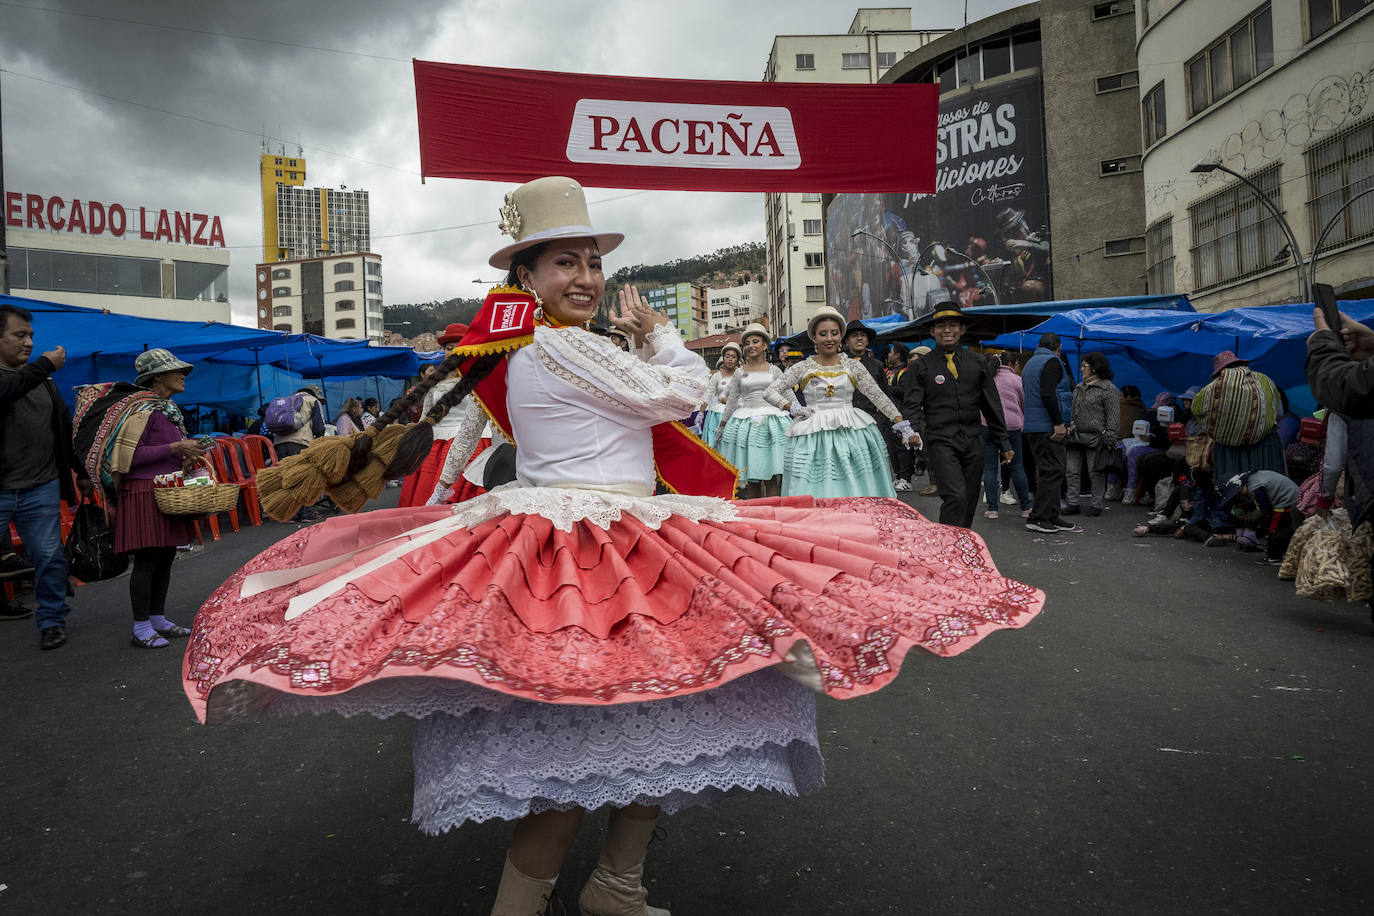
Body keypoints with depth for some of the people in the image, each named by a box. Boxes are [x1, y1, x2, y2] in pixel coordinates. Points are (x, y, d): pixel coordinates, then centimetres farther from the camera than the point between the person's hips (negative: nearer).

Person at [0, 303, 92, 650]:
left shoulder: (44, 381, 15)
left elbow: (65, 428, 21)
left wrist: (82, 472, 22)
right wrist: (45, 365, -23)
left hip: (41, 489, 4)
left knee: (49, 557, 6)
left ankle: (52, 620, 19)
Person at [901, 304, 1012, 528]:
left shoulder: (978, 362, 12)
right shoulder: (922, 366, 3)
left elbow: (993, 405, 15)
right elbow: (911, 406, -1)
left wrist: (1003, 442, 14)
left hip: (973, 441, 4)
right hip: (941, 441, -4)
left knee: (970, 502, 6)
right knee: (956, 498, -18)